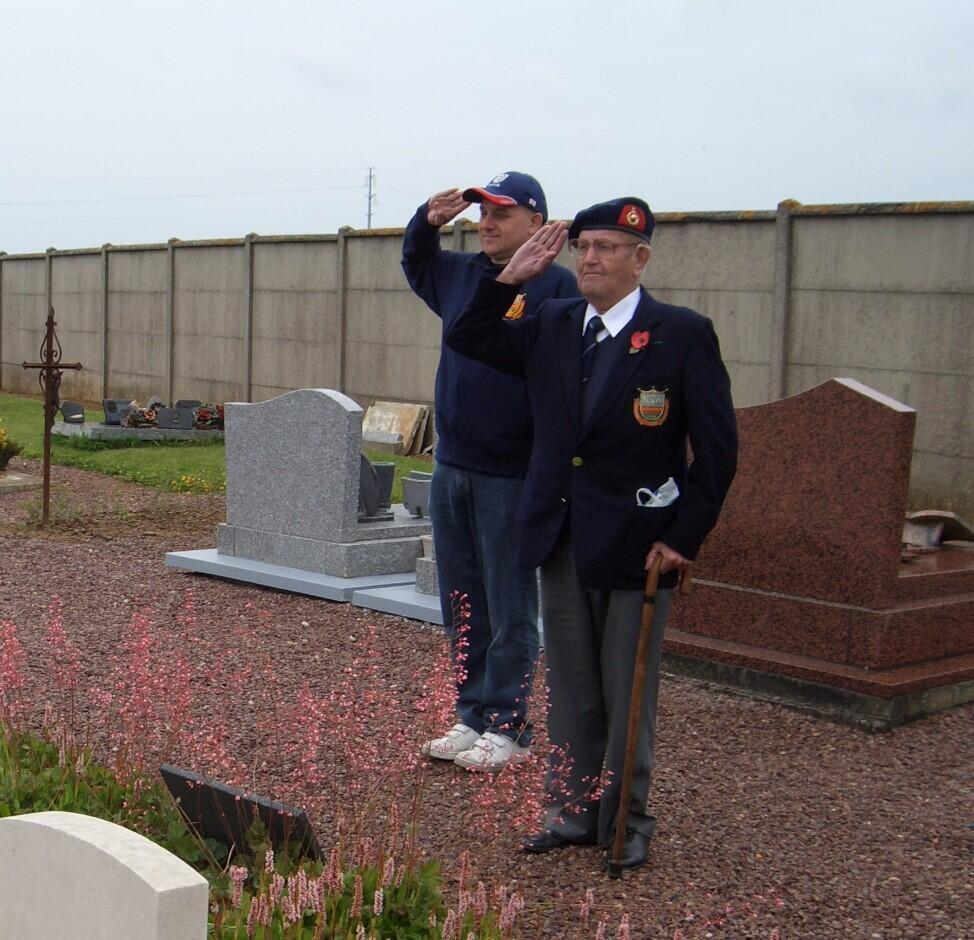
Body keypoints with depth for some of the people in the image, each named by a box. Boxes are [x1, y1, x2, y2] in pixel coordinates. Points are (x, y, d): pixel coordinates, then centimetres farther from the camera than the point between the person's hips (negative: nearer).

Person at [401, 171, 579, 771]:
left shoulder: (556, 286, -11)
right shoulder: (460, 274, 10)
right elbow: (414, 263, 32)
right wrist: (428, 222, 11)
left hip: (513, 476, -7)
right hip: (452, 469, 7)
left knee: (510, 612, 4)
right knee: (462, 608, 14)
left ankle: (508, 728, 15)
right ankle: (473, 717, 26)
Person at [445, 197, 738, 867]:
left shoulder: (683, 334, -8)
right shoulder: (551, 326, 7)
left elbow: (717, 447, -7)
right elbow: (467, 338, 15)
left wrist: (685, 537, -11)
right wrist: (512, 277, 2)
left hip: (638, 545, -5)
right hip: (561, 538, 5)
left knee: (628, 693, 6)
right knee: (571, 689, 14)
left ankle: (626, 821, 21)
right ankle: (571, 813, 26)